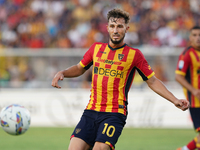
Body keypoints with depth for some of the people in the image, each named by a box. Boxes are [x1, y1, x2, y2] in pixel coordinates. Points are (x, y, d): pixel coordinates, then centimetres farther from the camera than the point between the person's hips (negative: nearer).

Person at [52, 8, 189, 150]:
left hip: (115, 114, -4)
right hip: (91, 111, 4)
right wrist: (62, 73, 8)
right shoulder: (96, 48, 12)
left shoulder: (134, 54, 1)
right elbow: (79, 68, 27)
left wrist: (175, 100, -2)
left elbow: (152, 81, 6)